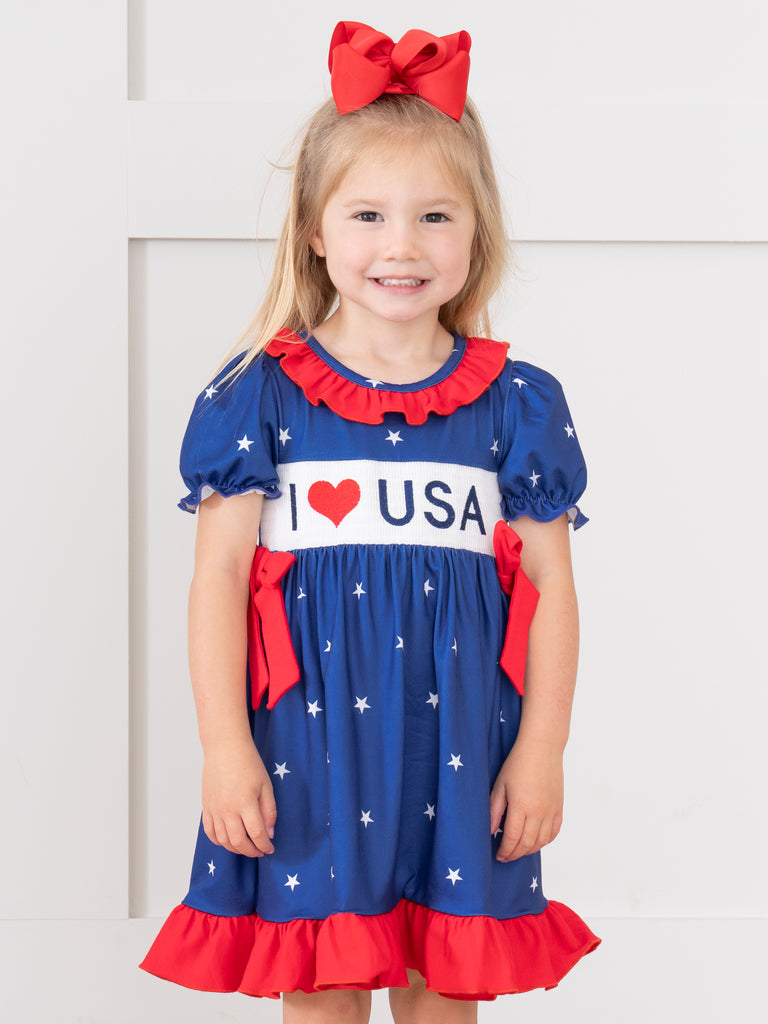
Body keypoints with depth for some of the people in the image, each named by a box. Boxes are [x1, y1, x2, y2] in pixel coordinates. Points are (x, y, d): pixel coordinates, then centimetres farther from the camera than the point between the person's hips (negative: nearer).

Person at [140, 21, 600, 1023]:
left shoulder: (515, 403, 3)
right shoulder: (261, 394, -1)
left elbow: (551, 586, 5)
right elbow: (219, 575, -1)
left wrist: (543, 751, 1)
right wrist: (225, 748, -6)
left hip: (458, 742, 1)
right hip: (308, 734, -1)